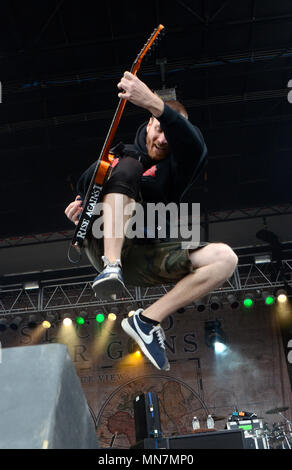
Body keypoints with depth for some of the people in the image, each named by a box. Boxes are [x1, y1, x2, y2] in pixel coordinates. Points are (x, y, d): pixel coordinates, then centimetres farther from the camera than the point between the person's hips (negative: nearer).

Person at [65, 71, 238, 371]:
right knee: (127, 168, -23)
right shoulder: (116, 156, 14)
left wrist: (153, 103, -39)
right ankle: (112, 267, -39)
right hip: (104, 247, -1)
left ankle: (148, 320, -20)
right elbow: (83, 192, 18)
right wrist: (78, 206, -10)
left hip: (145, 260, 1)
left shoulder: (178, 167, 6)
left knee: (225, 258, -19)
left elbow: (195, 146, -19)